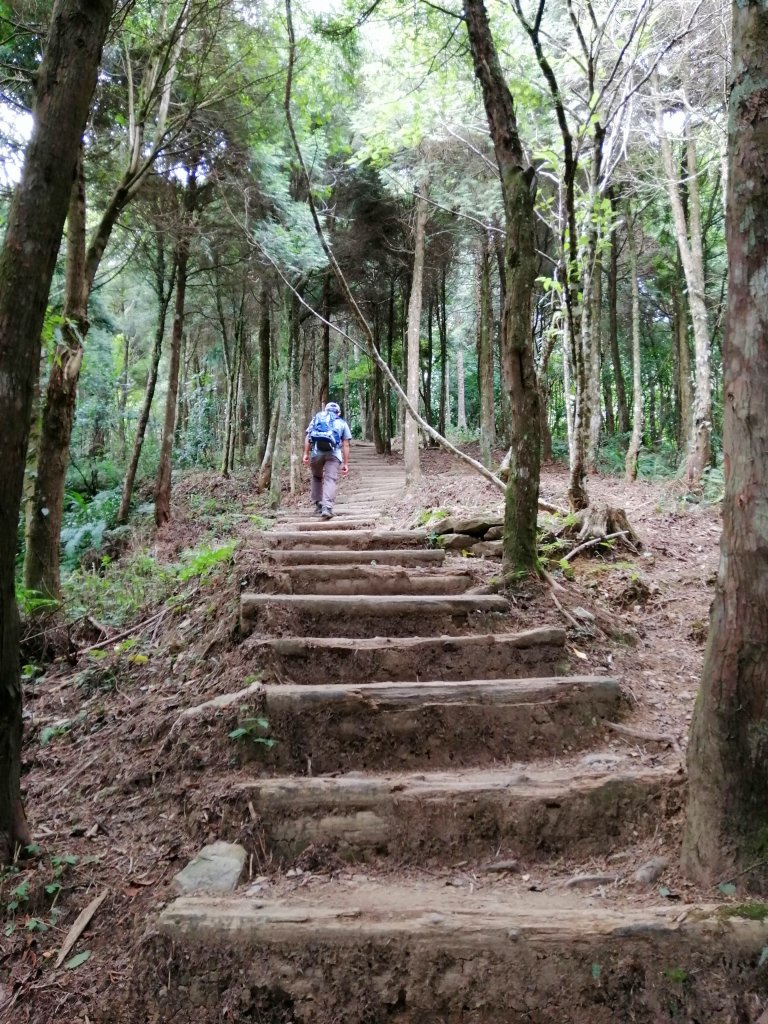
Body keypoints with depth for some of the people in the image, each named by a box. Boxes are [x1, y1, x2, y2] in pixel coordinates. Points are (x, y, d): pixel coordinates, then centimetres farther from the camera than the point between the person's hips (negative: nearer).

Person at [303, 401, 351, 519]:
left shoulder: (316, 418, 24)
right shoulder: (342, 423, 22)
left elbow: (307, 437, 9)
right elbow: (346, 445, 12)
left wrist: (306, 454, 4)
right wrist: (346, 463, 11)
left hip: (316, 452, 1)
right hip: (333, 453, -1)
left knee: (317, 477, 22)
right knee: (330, 479, -9)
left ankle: (318, 504, 19)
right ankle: (327, 508, -26)